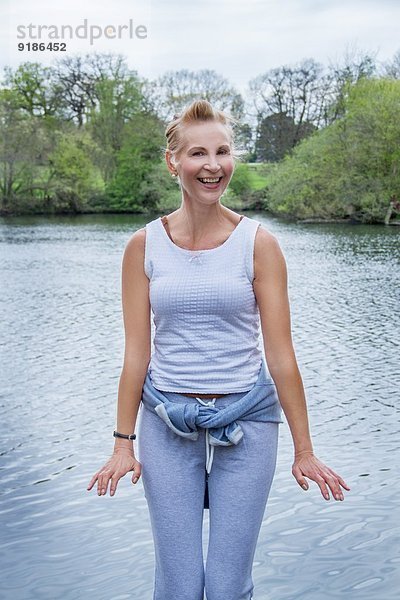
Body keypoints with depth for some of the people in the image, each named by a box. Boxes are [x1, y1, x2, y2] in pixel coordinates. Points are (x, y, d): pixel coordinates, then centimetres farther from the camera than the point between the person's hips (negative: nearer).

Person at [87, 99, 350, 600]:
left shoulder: (258, 243, -5)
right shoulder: (144, 245, -1)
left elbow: (281, 354, -4)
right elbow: (136, 353, 1)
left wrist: (304, 451, -3)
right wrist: (123, 443, 1)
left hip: (246, 422, 0)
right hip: (167, 426, 1)